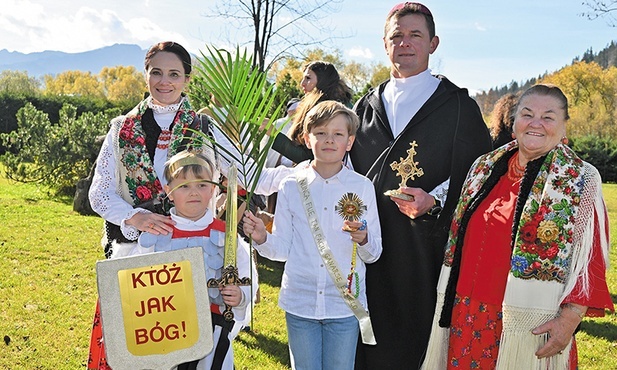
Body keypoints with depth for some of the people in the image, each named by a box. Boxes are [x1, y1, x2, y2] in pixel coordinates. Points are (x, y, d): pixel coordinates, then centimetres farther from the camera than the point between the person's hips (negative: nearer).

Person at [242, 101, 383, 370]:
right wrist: (262, 238, -17)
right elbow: (282, 248, 2)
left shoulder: (362, 187, -2)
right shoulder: (291, 187, -1)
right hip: (300, 303, 1)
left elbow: (373, 254, 0)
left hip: (345, 304, 0)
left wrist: (363, 240, -21)